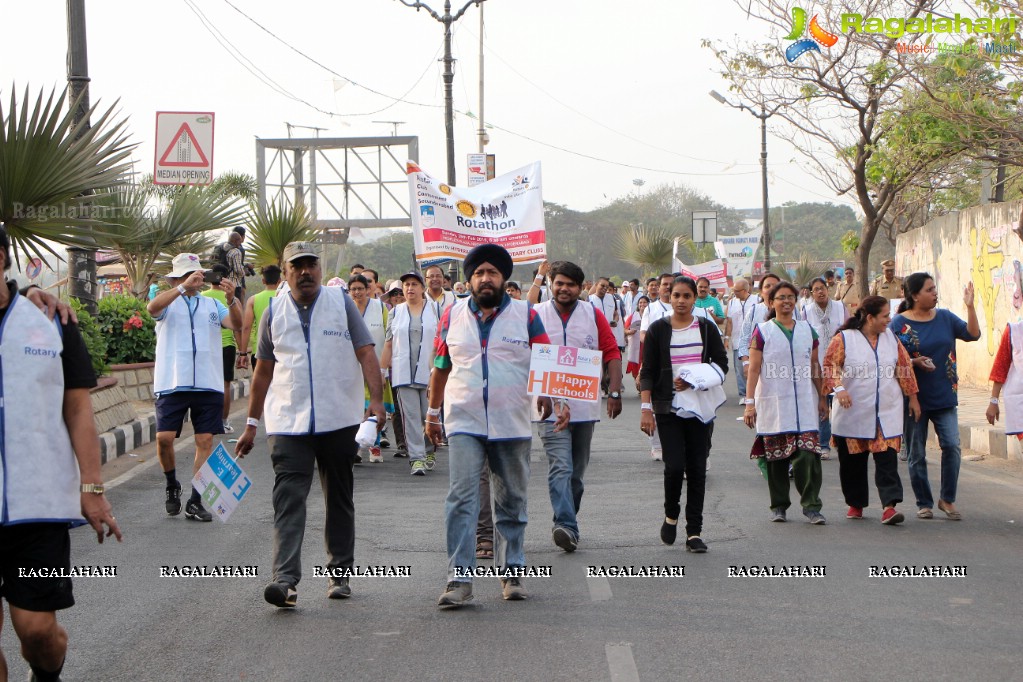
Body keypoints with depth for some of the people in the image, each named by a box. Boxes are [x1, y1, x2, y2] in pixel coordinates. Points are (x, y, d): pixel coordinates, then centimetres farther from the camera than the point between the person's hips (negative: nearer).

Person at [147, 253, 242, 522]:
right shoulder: (168, 303, 7)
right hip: (172, 383, -2)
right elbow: (152, 308, -17)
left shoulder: (212, 305, 16)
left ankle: (195, 502, 4)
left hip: (208, 384, 3)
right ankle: (172, 486, 17)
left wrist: (231, 299, -21)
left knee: (205, 441, -2)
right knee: (164, 437, -10)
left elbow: (236, 324, -1)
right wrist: (183, 287, -28)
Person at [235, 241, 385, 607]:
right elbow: (263, 371, 14)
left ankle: (339, 573, 21)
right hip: (288, 422, 0)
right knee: (288, 498, -12)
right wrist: (251, 424, 14)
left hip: (339, 421, 0)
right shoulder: (274, 312, 8)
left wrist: (377, 399, -16)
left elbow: (366, 353, -2)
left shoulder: (341, 302, 3)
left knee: (339, 499, 10)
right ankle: (285, 579, -20)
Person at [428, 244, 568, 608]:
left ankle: (511, 572, 20)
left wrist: (557, 400, -16)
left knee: (512, 501, 9)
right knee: (461, 497, -11)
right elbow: (441, 368, 14)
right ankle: (459, 578, -12)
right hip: (464, 423, 0)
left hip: (512, 424, 0)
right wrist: (432, 413, 16)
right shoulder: (453, 316, 7)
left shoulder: (526, 315, 2)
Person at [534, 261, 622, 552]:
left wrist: (615, 392, -5)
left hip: (586, 405, 3)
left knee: (577, 471, 11)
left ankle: (567, 522, 23)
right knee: (560, 468, -15)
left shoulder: (593, 315, 5)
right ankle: (566, 526, -23)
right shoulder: (536, 315, 1)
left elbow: (612, 353, 4)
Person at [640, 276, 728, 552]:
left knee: (697, 469, 1)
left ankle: (694, 532, 7)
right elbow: (648, 371, 0)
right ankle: (671, 516, 14)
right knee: (674, 465, -13)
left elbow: (721, 364, 6)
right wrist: (645, 408, -9)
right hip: (668, 408, -2)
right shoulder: (658, 329, 1)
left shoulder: (706, 328, 6)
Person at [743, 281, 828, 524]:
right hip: (773, 403, -2)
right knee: (776, 456, 3)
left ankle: (811, 506, -4)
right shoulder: (763, 331, 2)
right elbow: (754, 369, -3)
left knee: (808, 454, -9)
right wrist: (750, 402, -10)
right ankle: (779, 506, 16)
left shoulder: (807, 329, 12)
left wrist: (822, 397, 16)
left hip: (804, 404, 2)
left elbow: (815, 367, 17)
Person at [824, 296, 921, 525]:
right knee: (853, 461, 7)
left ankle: (889, 505, -15)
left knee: (887, 458, -10)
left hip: (887, 413, 2)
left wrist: (913, 398, 16)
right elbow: (829, 366, -9)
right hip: (853, 413, -2)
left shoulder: (891, 338, 10)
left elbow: (905, 368, 16)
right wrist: (838, 388, -25)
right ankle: (855, 504, 23)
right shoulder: (844, 339, -4)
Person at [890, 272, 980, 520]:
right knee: (917, 455, 5)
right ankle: (924, 503, 20)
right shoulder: (899, 323, -6)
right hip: (914, 398, -3)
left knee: (952, 446, -9)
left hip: (945, 397, 3)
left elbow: (973, 334, 1)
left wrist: (970, 306, -9)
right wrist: (915, 362, -20)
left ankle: (947, 499, 7)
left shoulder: (945, 317, 6)